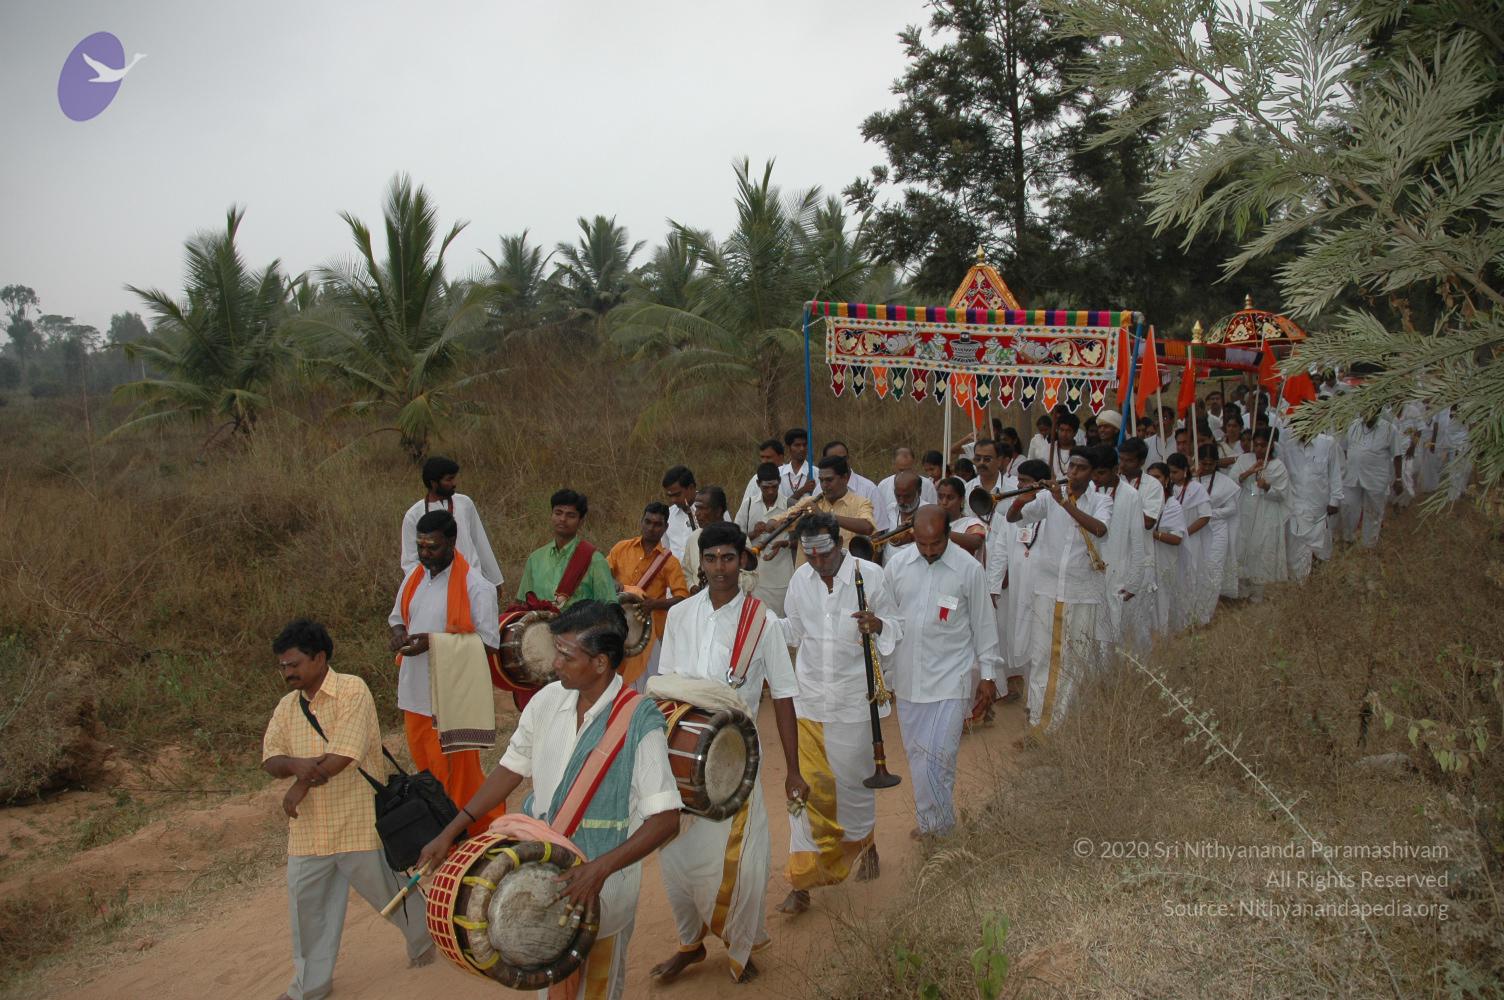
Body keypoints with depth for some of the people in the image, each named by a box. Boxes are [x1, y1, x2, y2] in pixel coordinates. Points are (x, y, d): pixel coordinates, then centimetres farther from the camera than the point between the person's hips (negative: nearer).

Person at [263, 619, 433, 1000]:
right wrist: (296, 763, -19)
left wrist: (300, 787, -13)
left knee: (389, 892, 10)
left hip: (358, 822, -5)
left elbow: (343, 754, -21)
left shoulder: (352, 690, -13)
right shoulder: (287, 705, 9)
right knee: (307, 903, 9)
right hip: (308, 829, 6)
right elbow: (270, 760, 4)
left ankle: (425, 938, 37)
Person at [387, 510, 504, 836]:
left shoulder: (476, 587, -16)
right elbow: (397, 618, 21)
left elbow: (488, 643, -18)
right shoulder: (414, 579, 6)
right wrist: (398, 635, -4)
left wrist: (433, 641, -24)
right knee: (425, 766, 19)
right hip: (416, 693, 7)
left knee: (455, 772, 3)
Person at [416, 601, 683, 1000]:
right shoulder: (548, 700, -6)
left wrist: (600, 869, -32)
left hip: (603, 885, -5)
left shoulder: (639, 721, -22)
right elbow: (512, 769, 6)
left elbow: (665, 819, -23)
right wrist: (450, 832, 5)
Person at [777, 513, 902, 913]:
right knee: (806, 789, 2)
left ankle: (864, 842, 44)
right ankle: (802, 884, 10)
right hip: (808, 699, 3)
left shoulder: (870, 575, -10)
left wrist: (878, 625, -24)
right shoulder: (801, 579, 1)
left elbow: (897, 626, -2)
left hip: (853, 700, -2)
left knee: (852, 783, 12)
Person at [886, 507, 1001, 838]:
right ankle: (930, 820, 29)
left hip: (950, 678, -4)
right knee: (916, 753, 13)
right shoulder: (897, 564, -1)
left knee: (937, 755, -9)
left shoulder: (969, 569, -9)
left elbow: (984, 624, -1)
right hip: (907, 677, 4)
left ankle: (939, 826, 9)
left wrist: (988, 676, 0)